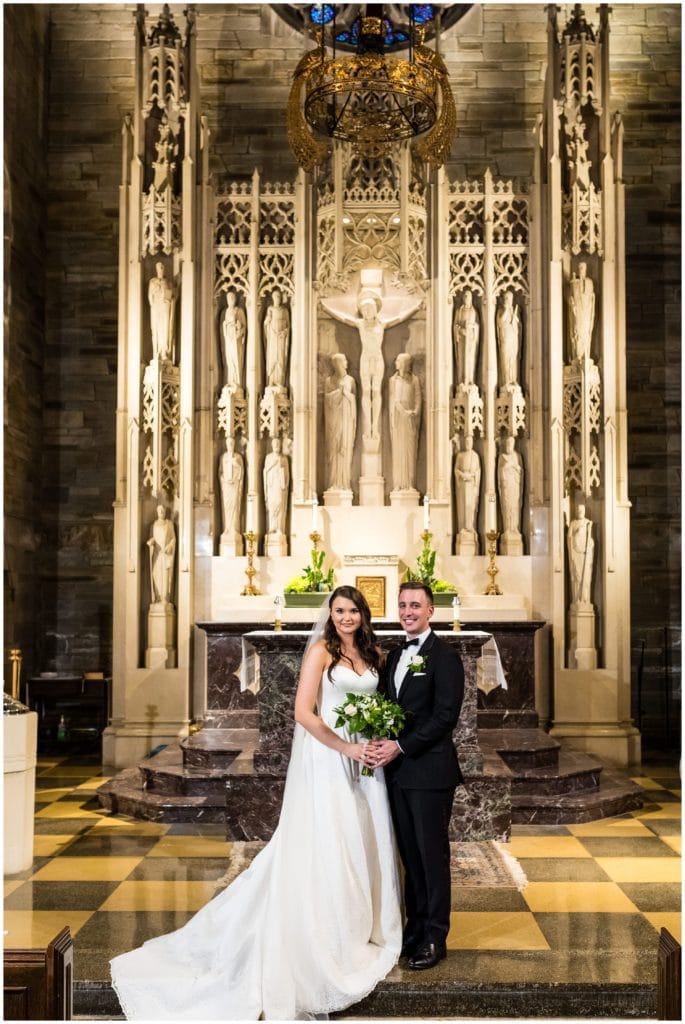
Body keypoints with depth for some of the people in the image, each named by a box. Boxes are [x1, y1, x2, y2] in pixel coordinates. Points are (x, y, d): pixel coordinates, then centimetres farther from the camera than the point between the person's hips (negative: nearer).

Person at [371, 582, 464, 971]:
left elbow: (446, 716, -16)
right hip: (398, 770, 7)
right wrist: (381, 743, -4)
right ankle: (415, 928, 25)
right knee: (410, 854, 14)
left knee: (433, 854, 2)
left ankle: (435, 938, 13)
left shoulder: (444, 656, -10)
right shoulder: (395, 655, 14)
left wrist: (401, 746, -17)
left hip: (430, 770, -7)